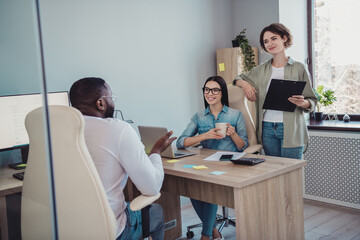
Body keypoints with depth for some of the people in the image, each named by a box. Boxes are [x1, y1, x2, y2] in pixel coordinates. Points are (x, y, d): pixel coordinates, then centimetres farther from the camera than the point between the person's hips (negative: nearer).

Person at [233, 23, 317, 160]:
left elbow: (312, 101, 4)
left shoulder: (298, 68, 1)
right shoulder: (261, 70, 11)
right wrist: (244, 84, 2)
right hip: (267, 128, 3)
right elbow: (239, 78, 25)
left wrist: (303, 103, -19)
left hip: (290, 129, -3)